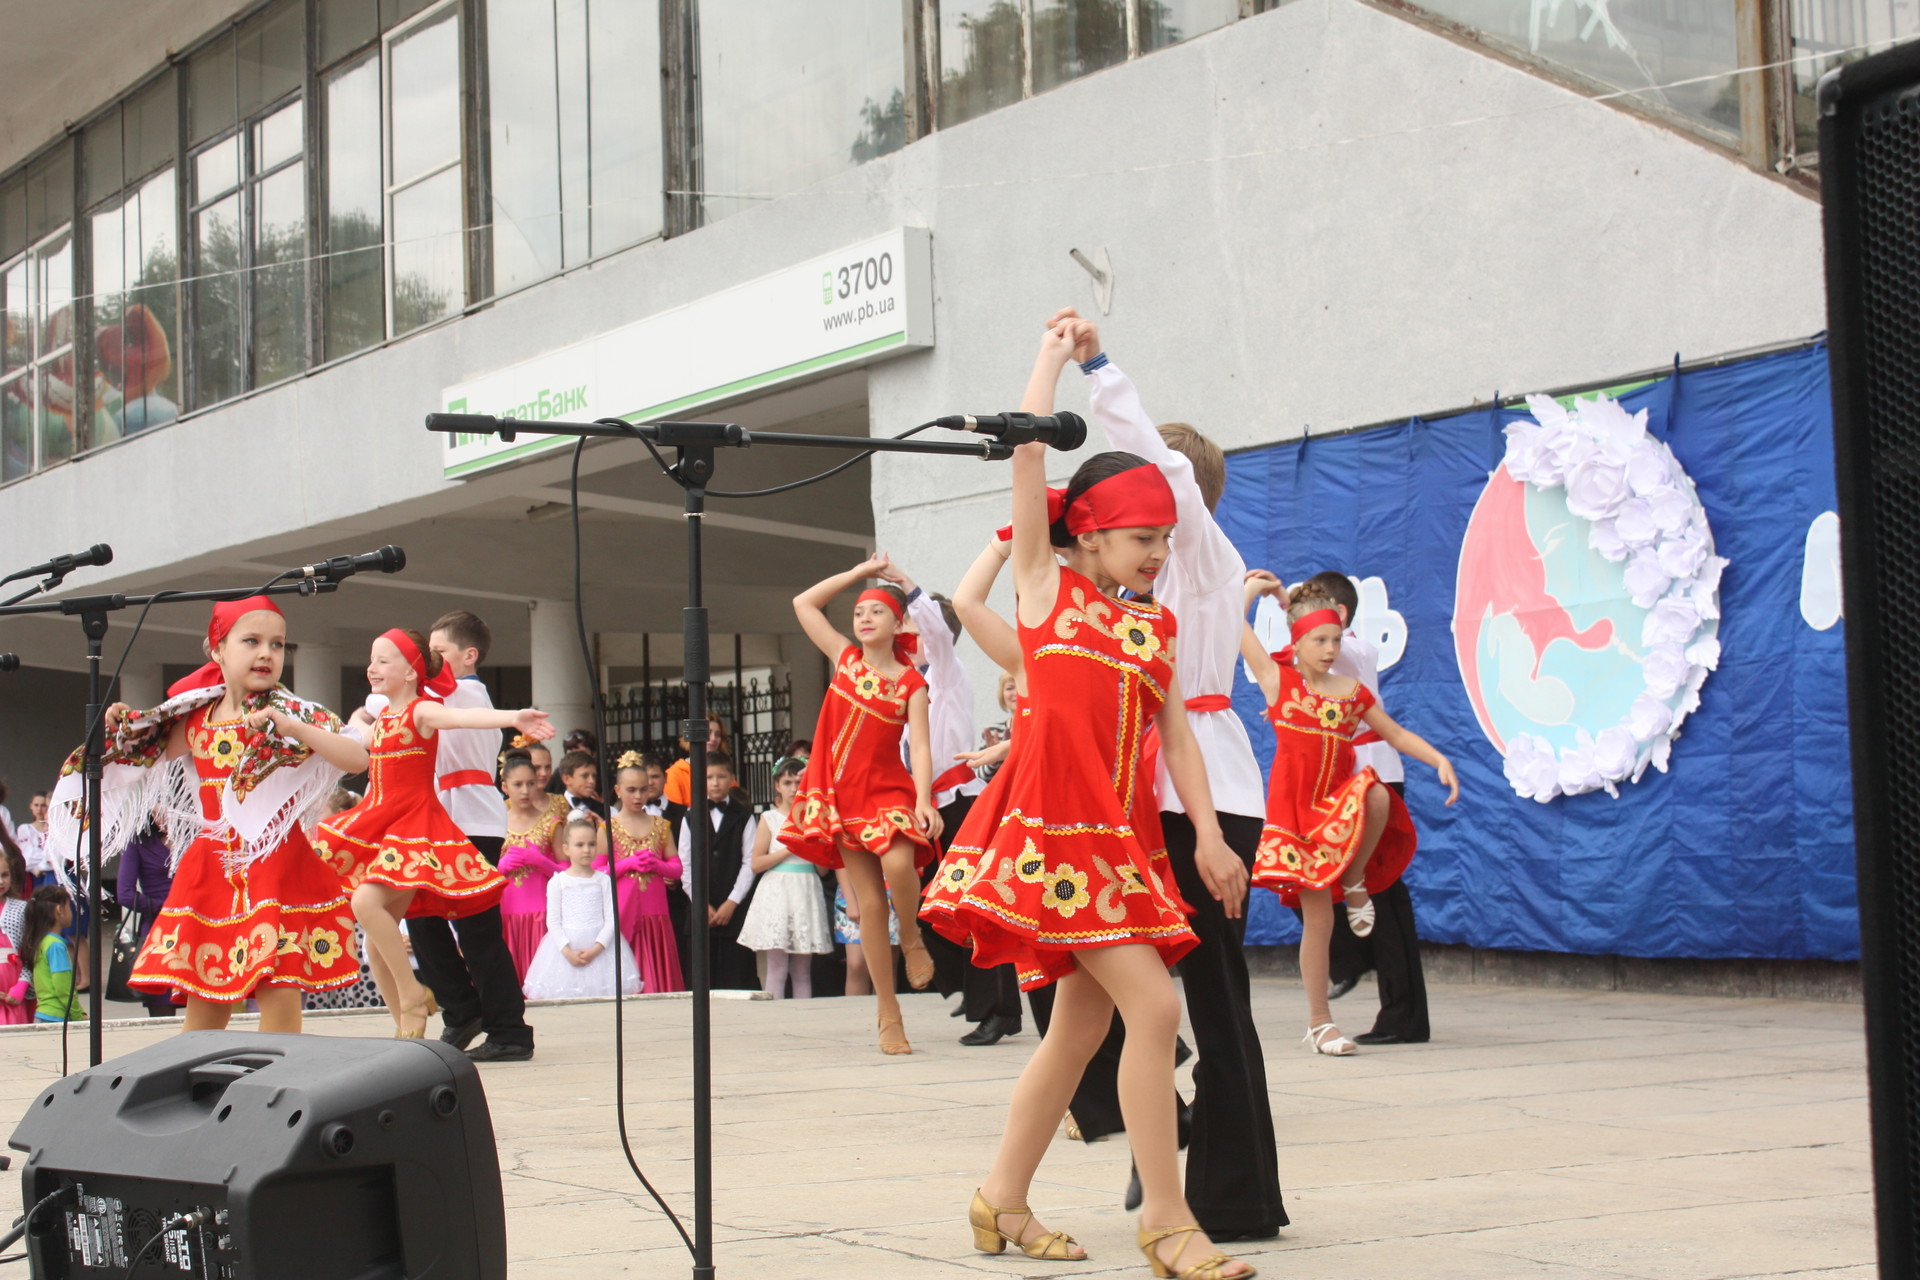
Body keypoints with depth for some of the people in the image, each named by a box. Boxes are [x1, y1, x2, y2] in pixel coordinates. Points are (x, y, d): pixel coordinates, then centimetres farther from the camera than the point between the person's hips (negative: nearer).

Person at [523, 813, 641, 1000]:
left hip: (600, 947, 1)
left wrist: (596, 948, -13)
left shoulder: (603, 881, 5)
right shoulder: (557, 882, 3)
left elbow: (611, 919, 1)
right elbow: (553, 922, 1)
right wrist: (568, 952, -11)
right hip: (565, 946, -1)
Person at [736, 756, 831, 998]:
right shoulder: (769, 819, 4)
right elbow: (757, 864, -4)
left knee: (803, 971, 4)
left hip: (807, 894, 3)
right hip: (777, 894, -3)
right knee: (777, 968, -7)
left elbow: (823, 868, 12)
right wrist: (789, 850, -9)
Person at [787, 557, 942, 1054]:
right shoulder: (846, 658, 8)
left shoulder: (911, 683, 0)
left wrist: (923, 800, -24)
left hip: (889, 791, -3)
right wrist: (860, 572, 12)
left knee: (898, 866, -32)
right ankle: (889, 1017, 6)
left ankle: (912, 938, 1)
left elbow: (920, 746, -10)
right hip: (843, 797, 3)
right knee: (869, 905, 0)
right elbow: (804, 603, 12)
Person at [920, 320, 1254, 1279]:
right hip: (1053, 824, -7)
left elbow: (1174, 731, 13)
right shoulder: (1046, 587, 2)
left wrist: (1208, 832, 1)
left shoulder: (1156, 624, 17)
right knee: (1152, 1003, -15)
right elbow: (1028, 450, -1)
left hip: (1121, 837, 7)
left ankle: (1003, 1200, 24)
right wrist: (1055, 353, 10)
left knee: (1081, 1024, 11)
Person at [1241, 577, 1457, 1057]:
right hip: (1296, 806, -3)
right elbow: (1236, 626, 0)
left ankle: (1356, 882, -6)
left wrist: (1440, 760, 1)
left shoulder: (1352, 691, 9)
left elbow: (1396, 735, 14)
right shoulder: (1278, 679, 1)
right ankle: (1319, 1022, 6)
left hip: (1338, 805, 3)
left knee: (1377, 797, -34)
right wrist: (1255, 587, 14)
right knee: (1318, 916, -5)